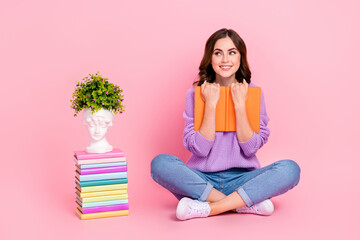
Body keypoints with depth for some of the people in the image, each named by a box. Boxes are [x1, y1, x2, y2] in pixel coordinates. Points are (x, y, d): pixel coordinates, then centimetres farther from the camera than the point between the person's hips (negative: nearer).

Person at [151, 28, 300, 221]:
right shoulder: (195, 94, 1)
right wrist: (211, 104, -14)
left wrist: (240, 105, -13)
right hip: (202, 179, 0)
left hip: (242, 179, 0)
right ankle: (249, 203, -24)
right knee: (160, 163, -29)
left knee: (290, 169, -26)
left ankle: (205, 208, -27)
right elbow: (199, 148, -9)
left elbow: (251, 148, -5)